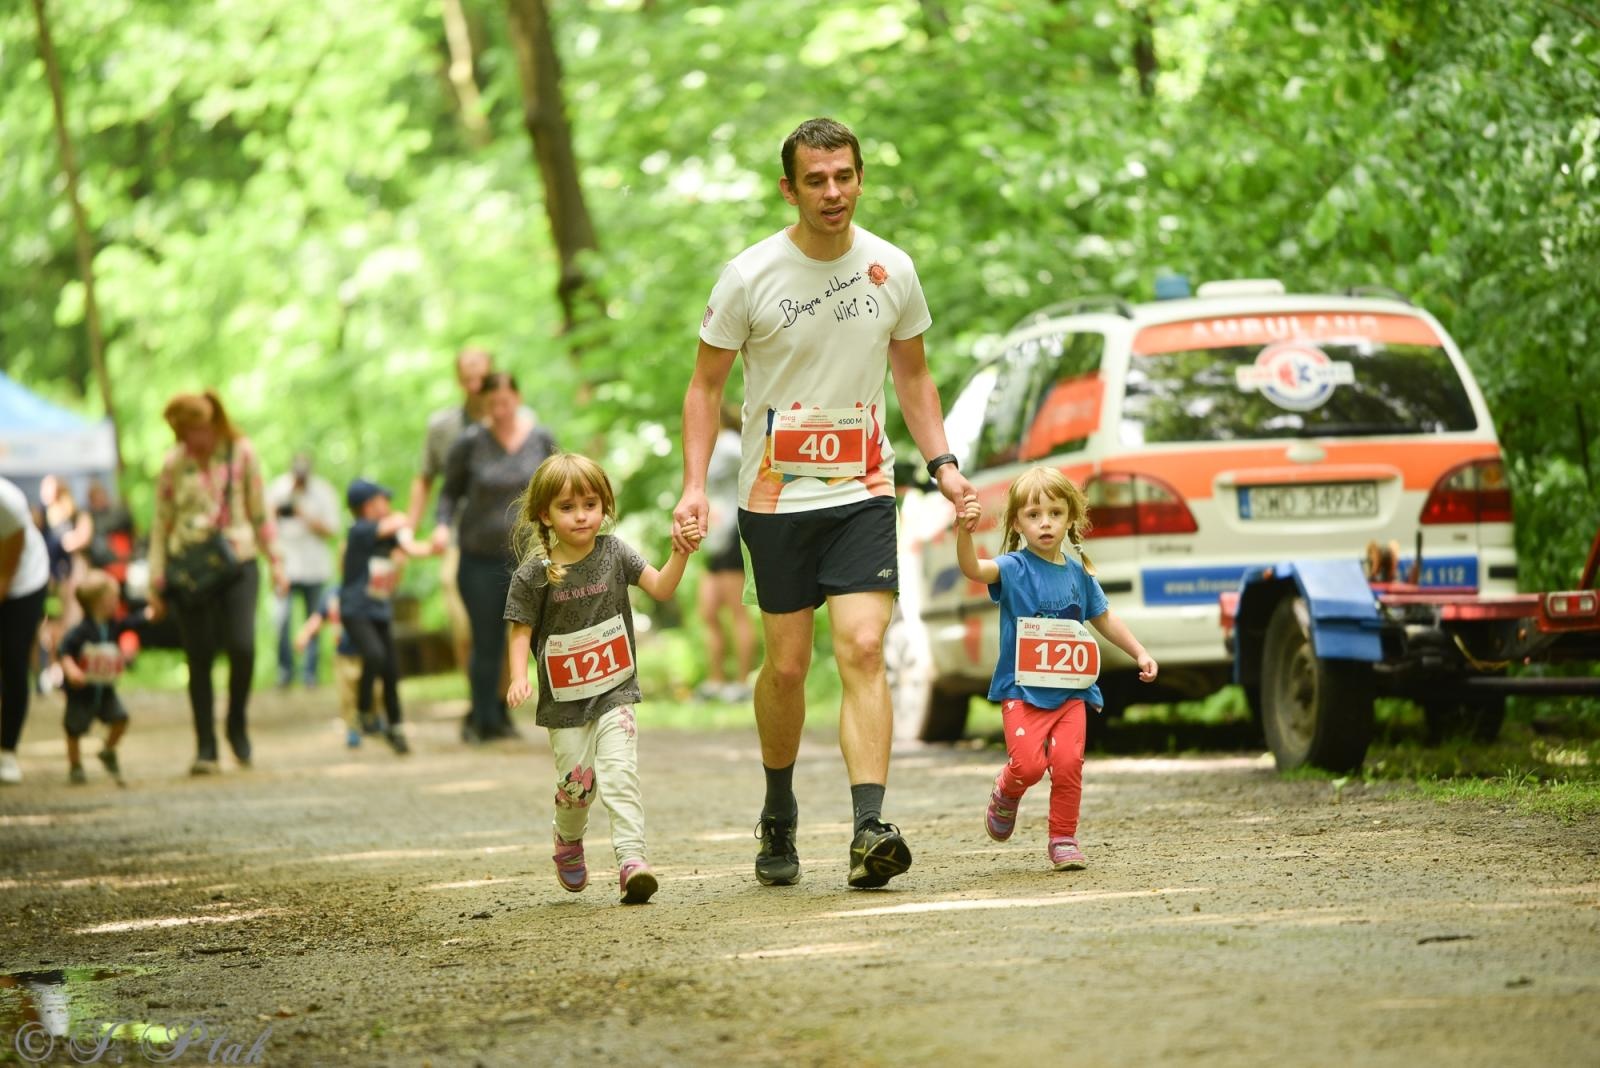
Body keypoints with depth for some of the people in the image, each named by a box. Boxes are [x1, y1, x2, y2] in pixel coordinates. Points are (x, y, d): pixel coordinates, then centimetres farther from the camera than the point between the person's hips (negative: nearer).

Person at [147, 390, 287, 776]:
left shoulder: (241, 453, 2)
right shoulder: (173, 465, 4)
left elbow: (260, 512, 10)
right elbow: (161, 525, 9)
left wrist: (275, 562, 8)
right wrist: (156, 584, 6)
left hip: (237, 562, -1)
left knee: (242, 646, -18)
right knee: (199, 659, -1)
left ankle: (237, 725, 7)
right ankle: (205, 748, 6)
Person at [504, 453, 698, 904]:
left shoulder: (614, 553, -3)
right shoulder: (533, 575, -8)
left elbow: (661, 588, -10)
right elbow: (521, 632, -3)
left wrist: (679, 553, -27)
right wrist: (518, 679, -18)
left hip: (615, 692, 0)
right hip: (564, 700, 0)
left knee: (620, 772, -16)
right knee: (577, 783, 5)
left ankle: (631, 857, -21)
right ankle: (568, 842, 36)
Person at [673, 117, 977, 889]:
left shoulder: (891, 270, 1)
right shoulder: (750, 277, -8)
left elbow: (912, 374, 15)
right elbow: (706, 384, 0)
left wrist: (941, 462, 4)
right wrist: (694, 485, -11)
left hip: (863, 491, 1)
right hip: (775, 498, -1)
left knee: (863, 652, -14)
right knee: (787, 666, 5)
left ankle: (869, 829, -20)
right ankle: (778, 814, 29)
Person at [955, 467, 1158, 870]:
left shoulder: (1079, 574, 7)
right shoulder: (1013, 568, -6)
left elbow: (1103, 618, 22)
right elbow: (973, 569, -27)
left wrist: (1139, 653, 16)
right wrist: (964, 533, -46)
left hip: (1070, 689, 3)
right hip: (1022, 689, -3)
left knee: (1068, 762, -11)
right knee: (1028, 763, -16)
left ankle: (1063, 838, 7)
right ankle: (1006, 793, 19)